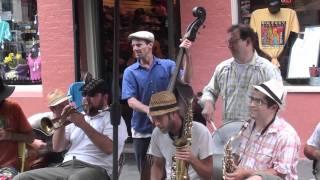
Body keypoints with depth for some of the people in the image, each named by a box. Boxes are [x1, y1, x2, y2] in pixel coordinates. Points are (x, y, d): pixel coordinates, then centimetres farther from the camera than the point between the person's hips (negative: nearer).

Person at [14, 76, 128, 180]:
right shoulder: (78, 117, 25)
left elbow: (109, 148, -9)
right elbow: (57, 147, 18)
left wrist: (84, 125, -10)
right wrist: (60, 121, 4)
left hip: (94, 169, -6)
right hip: (65, 167, 6)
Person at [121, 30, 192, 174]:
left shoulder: (168, 65, -2)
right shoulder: (130, 72, -2)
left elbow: (184, 82, -14)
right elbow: (131, 101, -11)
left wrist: (187, 56, -24)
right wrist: (149, 110, -30)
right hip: (142, 130, 1)